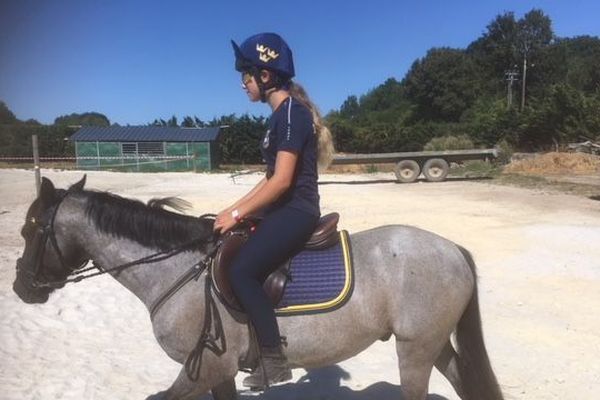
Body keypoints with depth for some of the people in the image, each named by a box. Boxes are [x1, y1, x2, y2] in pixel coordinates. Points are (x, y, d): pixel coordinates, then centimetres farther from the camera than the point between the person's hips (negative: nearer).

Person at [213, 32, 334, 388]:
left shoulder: (291, 111, -14)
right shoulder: (282, 114, 16)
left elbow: (281, 180, -21)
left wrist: (238, 214, -15)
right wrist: (235, 209, 14)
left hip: (296, 212, -10)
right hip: (285, 211, 10)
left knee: (242, 271, -21)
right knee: (225, 260, 11)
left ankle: (275, 361, -8)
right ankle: (265, 355, 22)